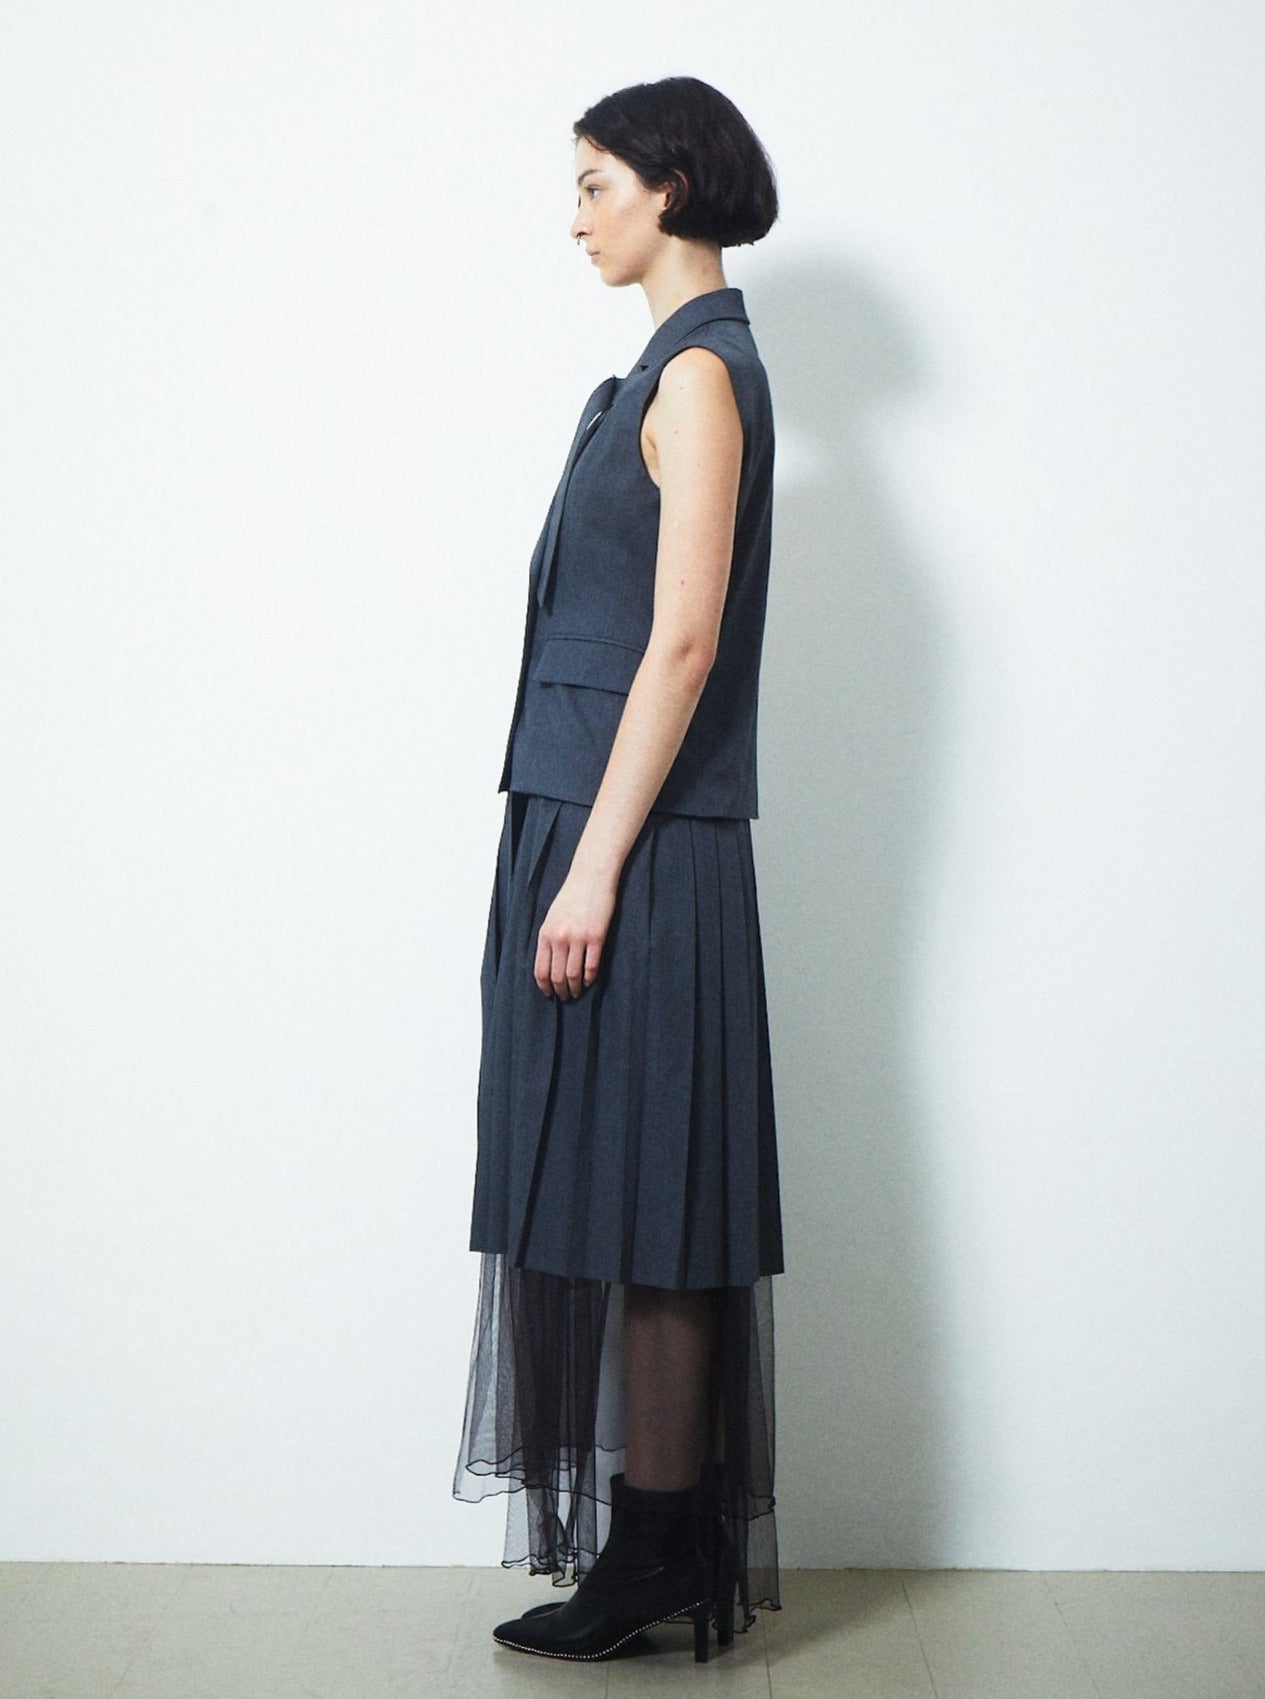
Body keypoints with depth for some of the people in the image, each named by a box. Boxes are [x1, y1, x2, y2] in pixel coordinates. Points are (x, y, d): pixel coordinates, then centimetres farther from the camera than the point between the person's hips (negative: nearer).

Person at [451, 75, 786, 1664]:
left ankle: (659, 1554, 9)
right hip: (592, 820, 10)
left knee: (640, 1195, -2)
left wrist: (595, 865, -20)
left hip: (642, 844, -10)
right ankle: (661, 1551, 21)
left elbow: (683, 640, -18)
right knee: (617, 1195, 12)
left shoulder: (700, 371, -11)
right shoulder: (681, 366, 18)